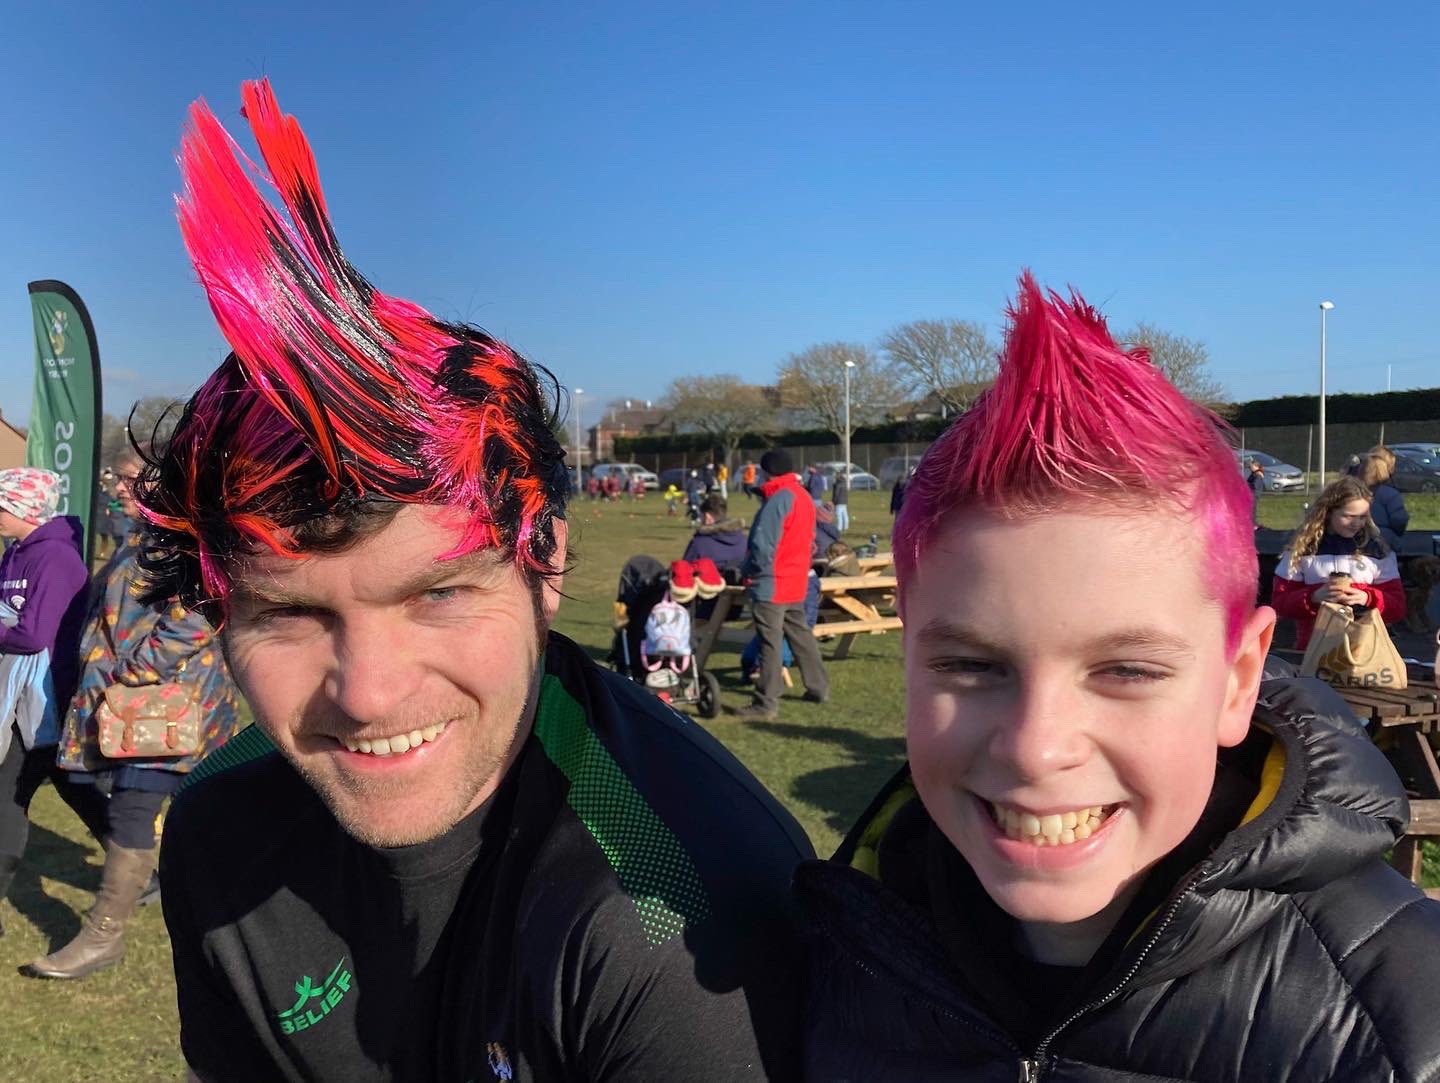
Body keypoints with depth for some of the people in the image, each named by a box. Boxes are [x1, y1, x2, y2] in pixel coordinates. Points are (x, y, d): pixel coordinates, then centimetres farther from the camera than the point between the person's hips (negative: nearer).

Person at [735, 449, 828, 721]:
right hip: (797, 582, 9)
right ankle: (819, 687, 30)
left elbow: (763, 544, -22)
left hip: (772, 584, -9)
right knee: (800, 634, 20)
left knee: (770, 643, -5)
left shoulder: (778, 499, -17)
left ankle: (766, 704, -1)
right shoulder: (805, 497, 11)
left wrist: (753, 572, -8)